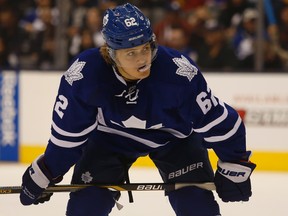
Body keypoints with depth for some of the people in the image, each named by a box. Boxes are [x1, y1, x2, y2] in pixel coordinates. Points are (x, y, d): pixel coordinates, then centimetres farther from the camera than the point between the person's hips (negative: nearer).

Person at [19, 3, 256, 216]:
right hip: (110, 135, 1)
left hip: (172, 135, -1)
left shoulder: (178, 71, -36)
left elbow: (215, 118, -22)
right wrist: (46, 173, -6)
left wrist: (234, 166, -15)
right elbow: (68, 131, -15)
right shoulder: (84, 74, -32)